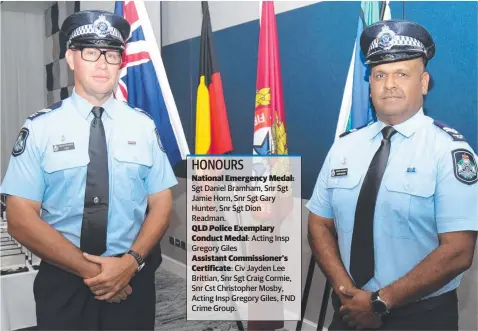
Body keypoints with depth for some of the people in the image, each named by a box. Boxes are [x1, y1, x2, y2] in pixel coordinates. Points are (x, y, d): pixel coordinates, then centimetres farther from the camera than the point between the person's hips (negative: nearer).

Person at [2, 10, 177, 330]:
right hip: (63, 280, -1)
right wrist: (88, 269, -15)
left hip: (133, 277, 2)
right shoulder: (40, 127, -6)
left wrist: (130, 262, -14)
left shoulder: (143, 125, -1)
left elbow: (161, 203, 0)